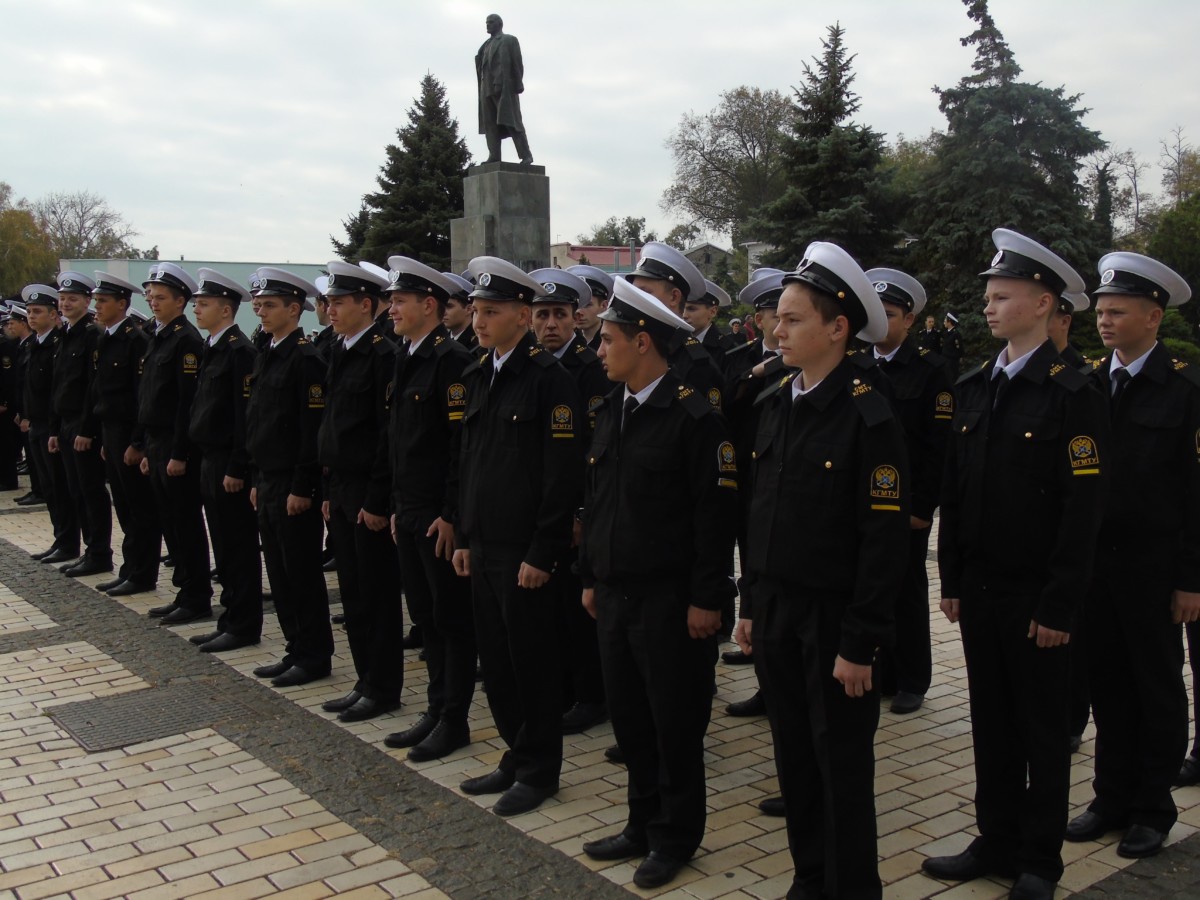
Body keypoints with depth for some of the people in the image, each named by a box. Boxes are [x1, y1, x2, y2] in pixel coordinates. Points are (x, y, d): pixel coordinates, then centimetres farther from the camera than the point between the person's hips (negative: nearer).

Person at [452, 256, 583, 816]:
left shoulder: (550, 378, -13)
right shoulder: (478, 376, 11)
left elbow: (564, 476, -16)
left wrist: (541, 554, -16)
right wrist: (464, 535, 14)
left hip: (525, 552, -7)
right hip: (483, 547, 7)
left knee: (532, 662, 5)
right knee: (496, 659, 15)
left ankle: (539, 770, 21)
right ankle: (516, 756, 31)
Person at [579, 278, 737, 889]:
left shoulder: (694, 417, -14)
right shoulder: (610, 411, 9)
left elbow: (717, 514, -14)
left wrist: (706, 599, -15)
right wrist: (591, 576, 16)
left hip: (671, 601, -7)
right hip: (614, 595, 7)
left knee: (675, 722, 7)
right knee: (629, 716, 16)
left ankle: (675, 836, 24)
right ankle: (643, 823, 32)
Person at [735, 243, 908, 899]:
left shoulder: (869, 416, -15)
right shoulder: (774, 404, 7)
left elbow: (885, 540, -15)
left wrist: (860, 643, -15)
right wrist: (750, 605, 12)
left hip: (834, 618, -6)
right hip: (775, 613, 6)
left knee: (843, 766, 8)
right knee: (794, 757, 17)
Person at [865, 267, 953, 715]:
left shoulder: (931, 370, -4)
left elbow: (939, 444, -8)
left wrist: (923, 506, -12)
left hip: (908, 504, -3)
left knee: (907, 592, 7)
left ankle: (911, 683, 20)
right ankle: (881, 674, 21)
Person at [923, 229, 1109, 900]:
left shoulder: (1072, 393, -11)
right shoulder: (974, 388, 7)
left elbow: (1084, 510, -13)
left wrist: (1059, 605, -14)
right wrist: (952, 579, 8)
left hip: (1036, 596, -5)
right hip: (979, 588, 5)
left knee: (1044, 731, 10)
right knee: (992, 723, 14)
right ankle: (997, 842, 29)